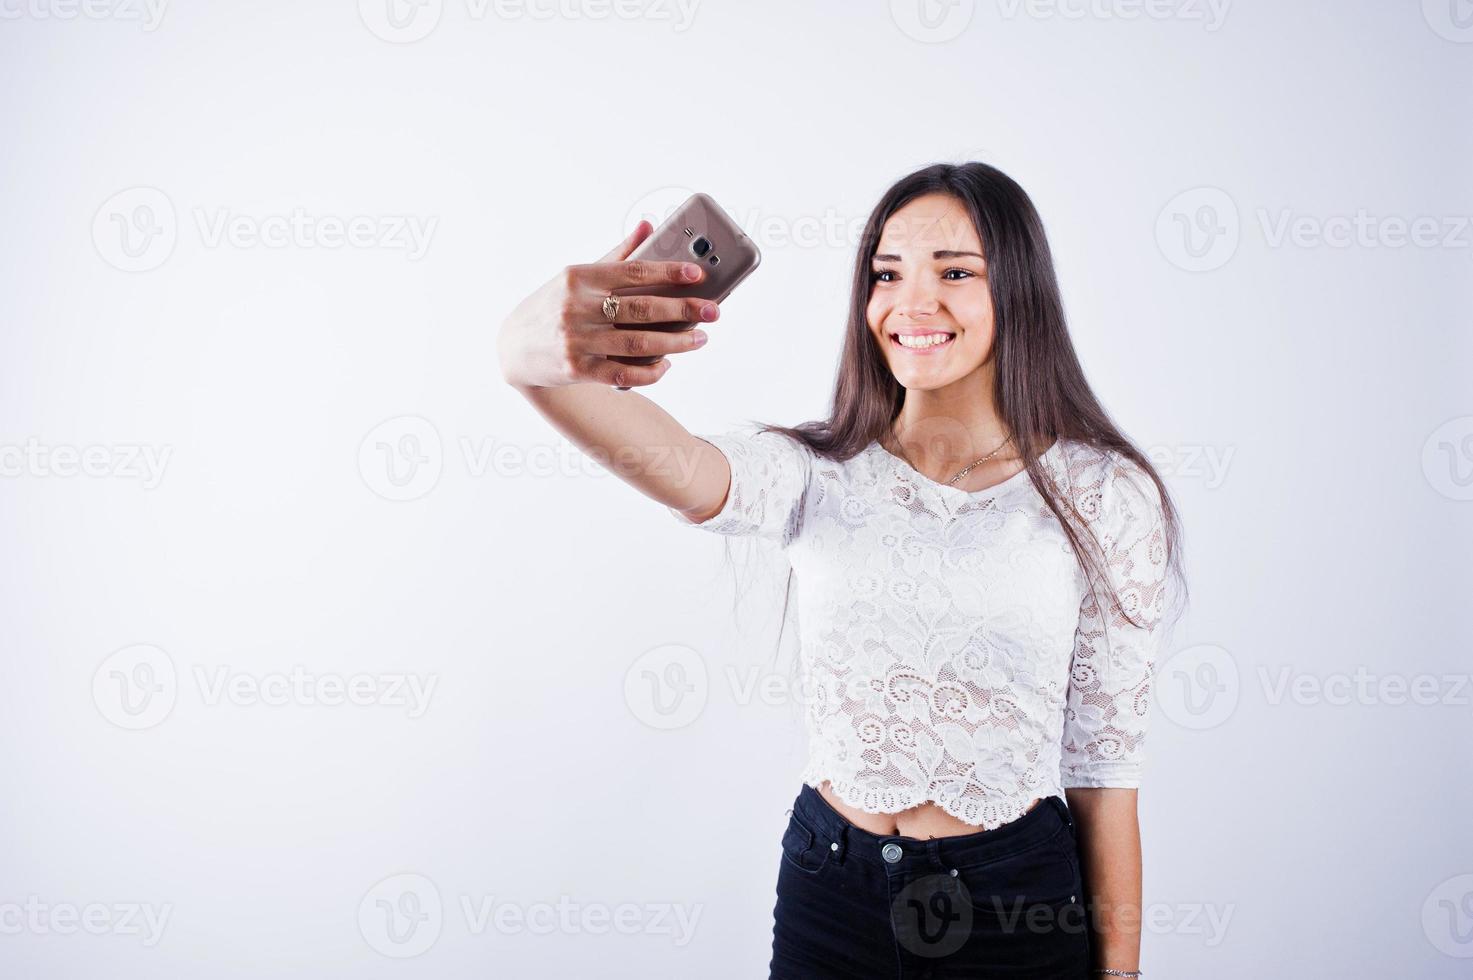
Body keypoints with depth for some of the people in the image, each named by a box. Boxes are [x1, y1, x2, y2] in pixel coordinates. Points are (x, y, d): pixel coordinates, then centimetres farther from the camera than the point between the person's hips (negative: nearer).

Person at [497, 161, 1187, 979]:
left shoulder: (1104, 496, -8)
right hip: (830, 885, 2)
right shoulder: (821, 475, -5)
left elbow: (1104, 760, -4)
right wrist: (537, 363, -48)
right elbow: (677, 467, -28)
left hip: (1017, 904, -1)